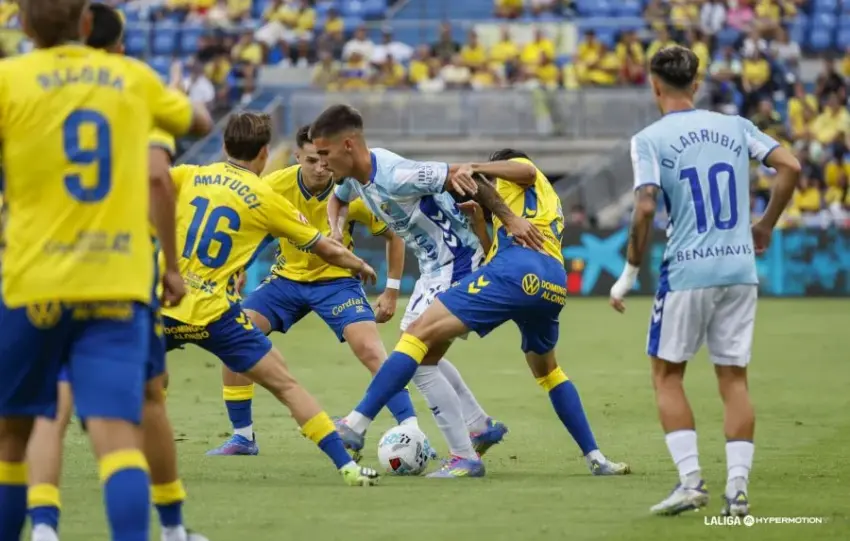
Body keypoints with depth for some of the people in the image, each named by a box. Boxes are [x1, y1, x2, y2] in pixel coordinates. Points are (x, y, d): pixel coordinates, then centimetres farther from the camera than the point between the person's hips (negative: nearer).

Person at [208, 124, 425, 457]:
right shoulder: (275, 186, -18)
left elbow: (394, 234, -5)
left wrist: (392, 291, -6)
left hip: (337, 280, -2)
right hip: (287, 277, 3)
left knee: (370, 351, -22)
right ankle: (243, 436, 4)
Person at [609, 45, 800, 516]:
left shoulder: (649, 140, -3)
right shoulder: (735, 127, 9)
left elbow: (644, 210, -14)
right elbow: (790, 166, 1)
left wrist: (631, 271, -4)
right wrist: (765, 227, 13)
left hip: (687, 272, -4)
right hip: (739, 269, 4)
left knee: (667, 373, 9)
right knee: (733, 377, 8)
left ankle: (691, 480, -1)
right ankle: (738, 487, 1)